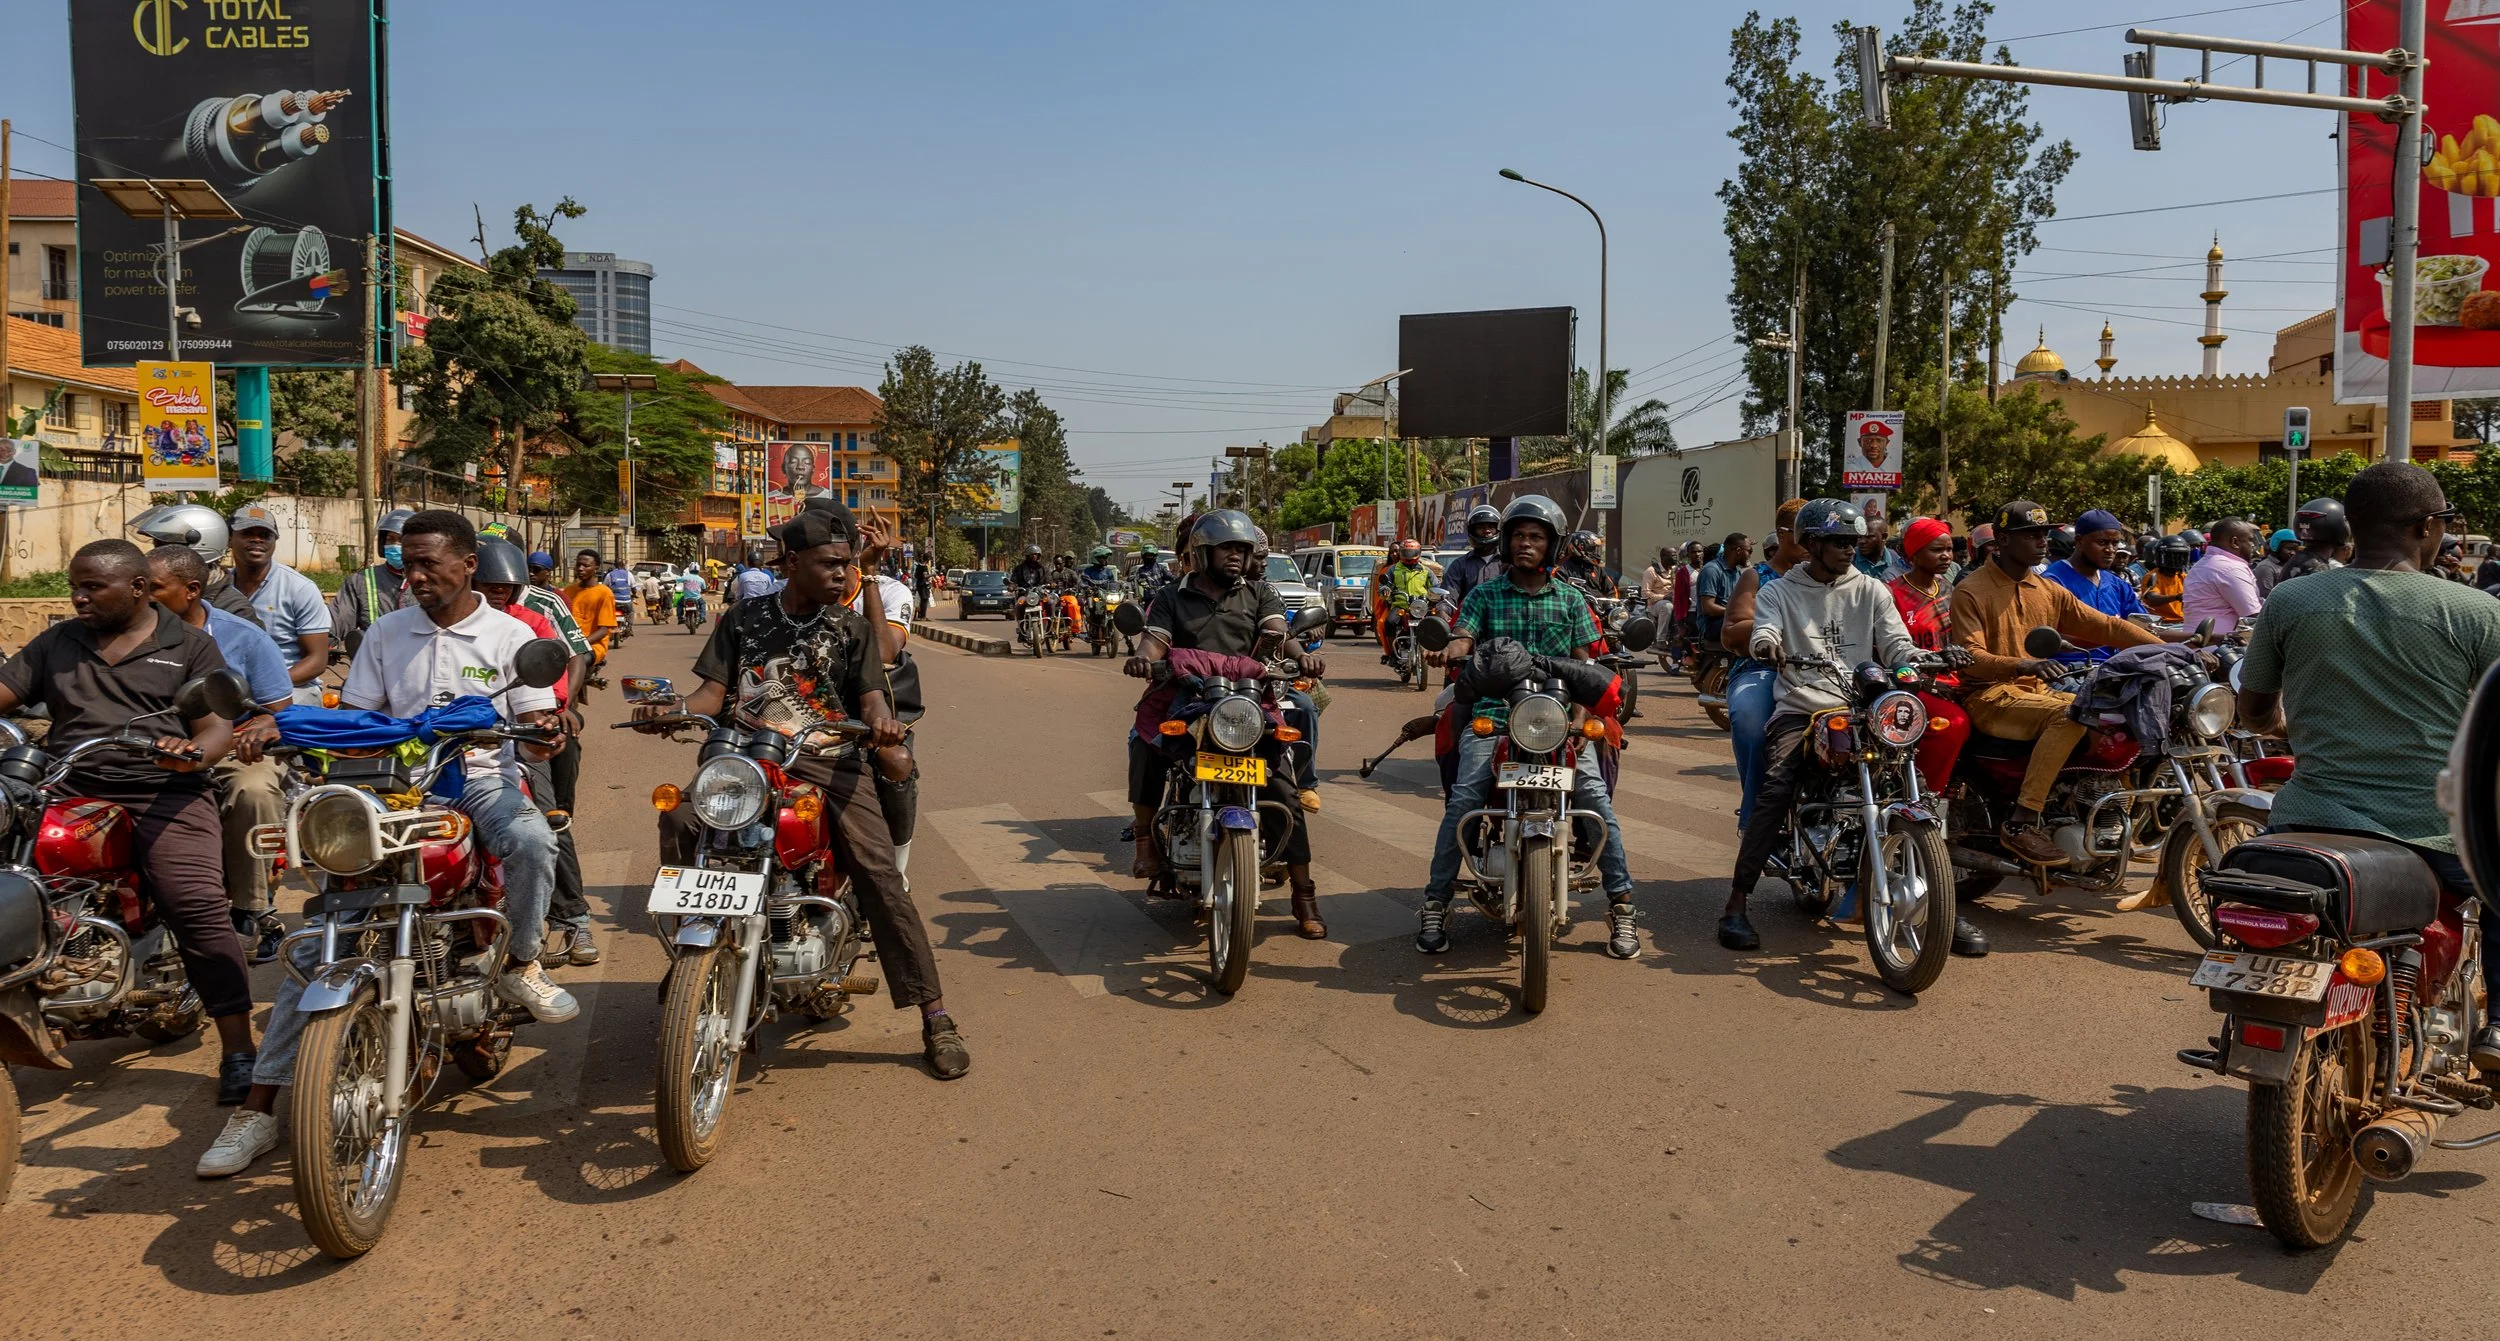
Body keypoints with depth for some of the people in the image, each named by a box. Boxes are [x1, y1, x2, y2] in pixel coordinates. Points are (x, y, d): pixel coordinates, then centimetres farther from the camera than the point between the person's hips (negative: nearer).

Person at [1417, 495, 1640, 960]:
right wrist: (1451, 652, -30)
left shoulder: (1570, 599, 13)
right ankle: (1436, 903, -8)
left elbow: (1583, 664, 8)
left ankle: (1621, 903, -7)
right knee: (1464, 797, -20)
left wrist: (1578, 720, -8)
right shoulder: (1485, 594, 11)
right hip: (1494, 709, 0)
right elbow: (1462, 638, -3)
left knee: (1593, 793, -19)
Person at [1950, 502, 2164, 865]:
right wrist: (2022, 665, -34)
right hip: (1990, 696, -7)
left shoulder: (2049, 590, 15)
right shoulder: (1971, 592, -5)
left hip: (2038, 691, 7)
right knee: (2070, 714, -31)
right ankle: (2020, 823, -31)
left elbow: (2103, 626, 9)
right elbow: (1970, 657, -17)